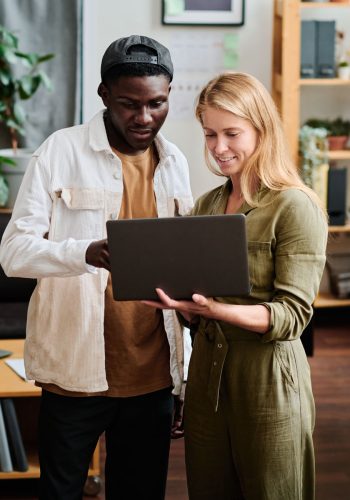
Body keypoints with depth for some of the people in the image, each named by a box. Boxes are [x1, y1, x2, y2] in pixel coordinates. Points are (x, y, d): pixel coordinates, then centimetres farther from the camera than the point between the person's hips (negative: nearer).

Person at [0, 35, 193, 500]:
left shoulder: (175, 163, 9)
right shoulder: (62, 151, -5)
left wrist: (185, 379, 10)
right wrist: (85, 252, -31)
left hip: (152, 377, 4)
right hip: (76, 373, -4)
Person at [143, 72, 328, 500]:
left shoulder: (296, 207, -9)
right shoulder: (206, 206, 10)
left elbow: (292, 315, -16)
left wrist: (216, 308, -30)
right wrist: (178, 300, -7)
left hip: (268, 382, -6)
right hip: (206, 373, 6)